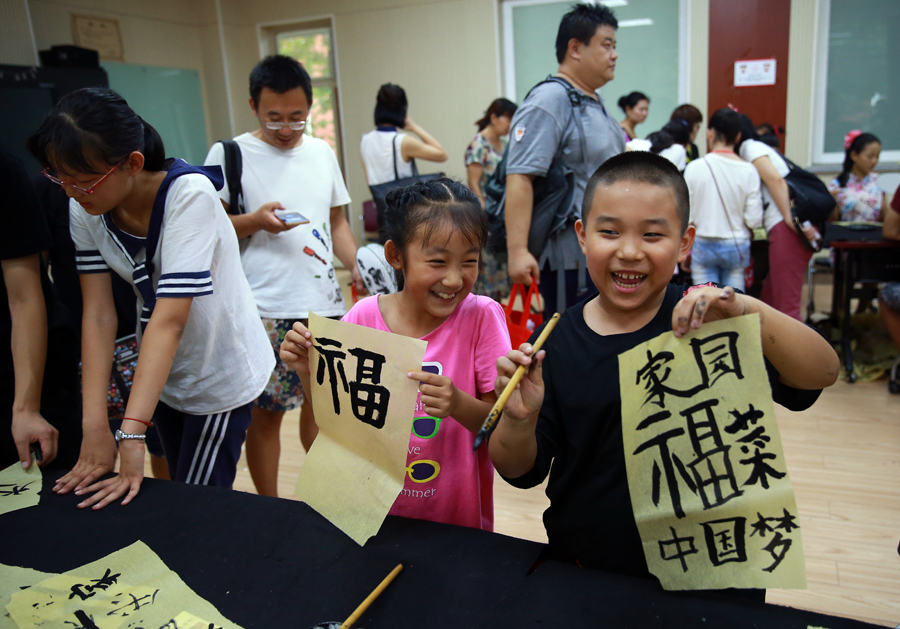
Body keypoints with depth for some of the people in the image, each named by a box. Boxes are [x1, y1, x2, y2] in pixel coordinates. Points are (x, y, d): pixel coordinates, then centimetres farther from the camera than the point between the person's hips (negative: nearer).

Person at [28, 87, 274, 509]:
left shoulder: (189, 195, -28)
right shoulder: (84, 209, -10)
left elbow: (169, 320, -33)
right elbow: (98, 315, -14)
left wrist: (131, 437, -35)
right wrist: (95, 427, -21)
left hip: (221, 375, -5)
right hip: (160, 372, 6)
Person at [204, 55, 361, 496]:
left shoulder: (322, 152, 13)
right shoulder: (229, 154, -1)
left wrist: (357, 267, 3)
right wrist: (254, 221, -18)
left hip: (325, 303, 5)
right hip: (266, 311, -4)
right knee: (266, 413, 2)